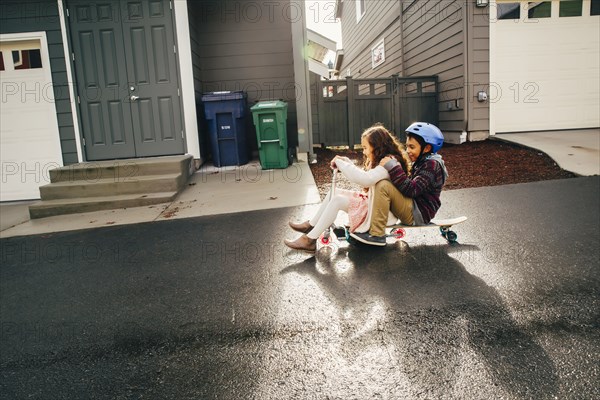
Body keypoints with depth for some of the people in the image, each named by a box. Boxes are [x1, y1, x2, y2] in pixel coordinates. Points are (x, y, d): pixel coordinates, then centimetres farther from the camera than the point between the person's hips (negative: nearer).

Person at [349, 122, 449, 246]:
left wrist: (392, 166, -25)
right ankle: (369, 225, 7)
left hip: (418, 214, -11)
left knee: (383, 186, -27)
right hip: (413, 210, 11)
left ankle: (376, 235, -24)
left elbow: (412, 190, -26)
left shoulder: (432, 164, -15)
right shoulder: (422, 162, 15)